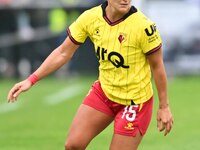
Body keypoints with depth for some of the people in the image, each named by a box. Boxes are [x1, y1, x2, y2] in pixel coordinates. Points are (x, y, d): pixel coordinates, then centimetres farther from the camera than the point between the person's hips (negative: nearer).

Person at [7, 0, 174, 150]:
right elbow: (63, 52, -1)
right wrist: (31, 80, -6)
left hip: (134, 100, -5)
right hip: (104, 90, 5)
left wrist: (164, 106, -7)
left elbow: (157, 65, -12)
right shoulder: (90, 18, -11)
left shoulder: (143, 26, -25)